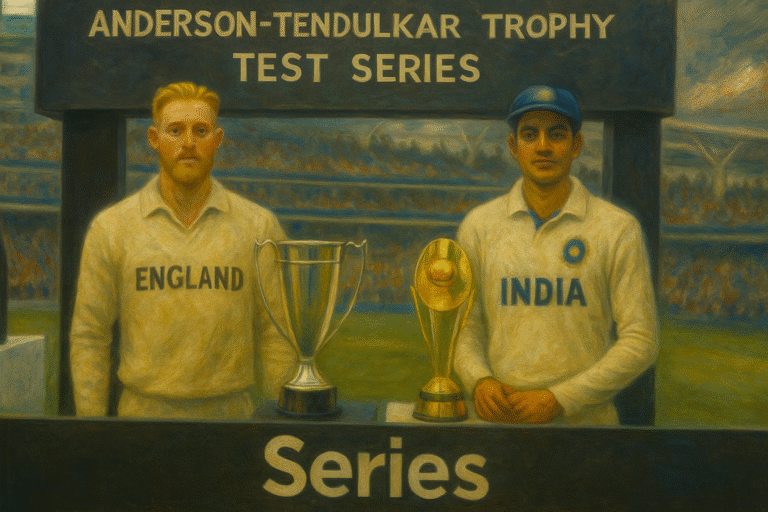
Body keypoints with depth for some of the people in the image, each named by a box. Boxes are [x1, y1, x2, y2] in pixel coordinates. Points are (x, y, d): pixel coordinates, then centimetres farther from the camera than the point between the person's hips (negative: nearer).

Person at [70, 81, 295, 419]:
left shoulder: (259, 226, -1)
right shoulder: (110, 228, -1)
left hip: (231, 409, 1)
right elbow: (89, 337, 1)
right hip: (143, 409, 0)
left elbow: (278, 337, 0)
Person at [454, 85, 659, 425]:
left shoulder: (617, 229, -3)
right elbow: (463, 323, 6)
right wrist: (479, 381, -13)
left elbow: (641, 341, -5)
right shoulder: (478, 226, 3)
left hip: (586, 422, -1)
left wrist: (559, 399, -13)